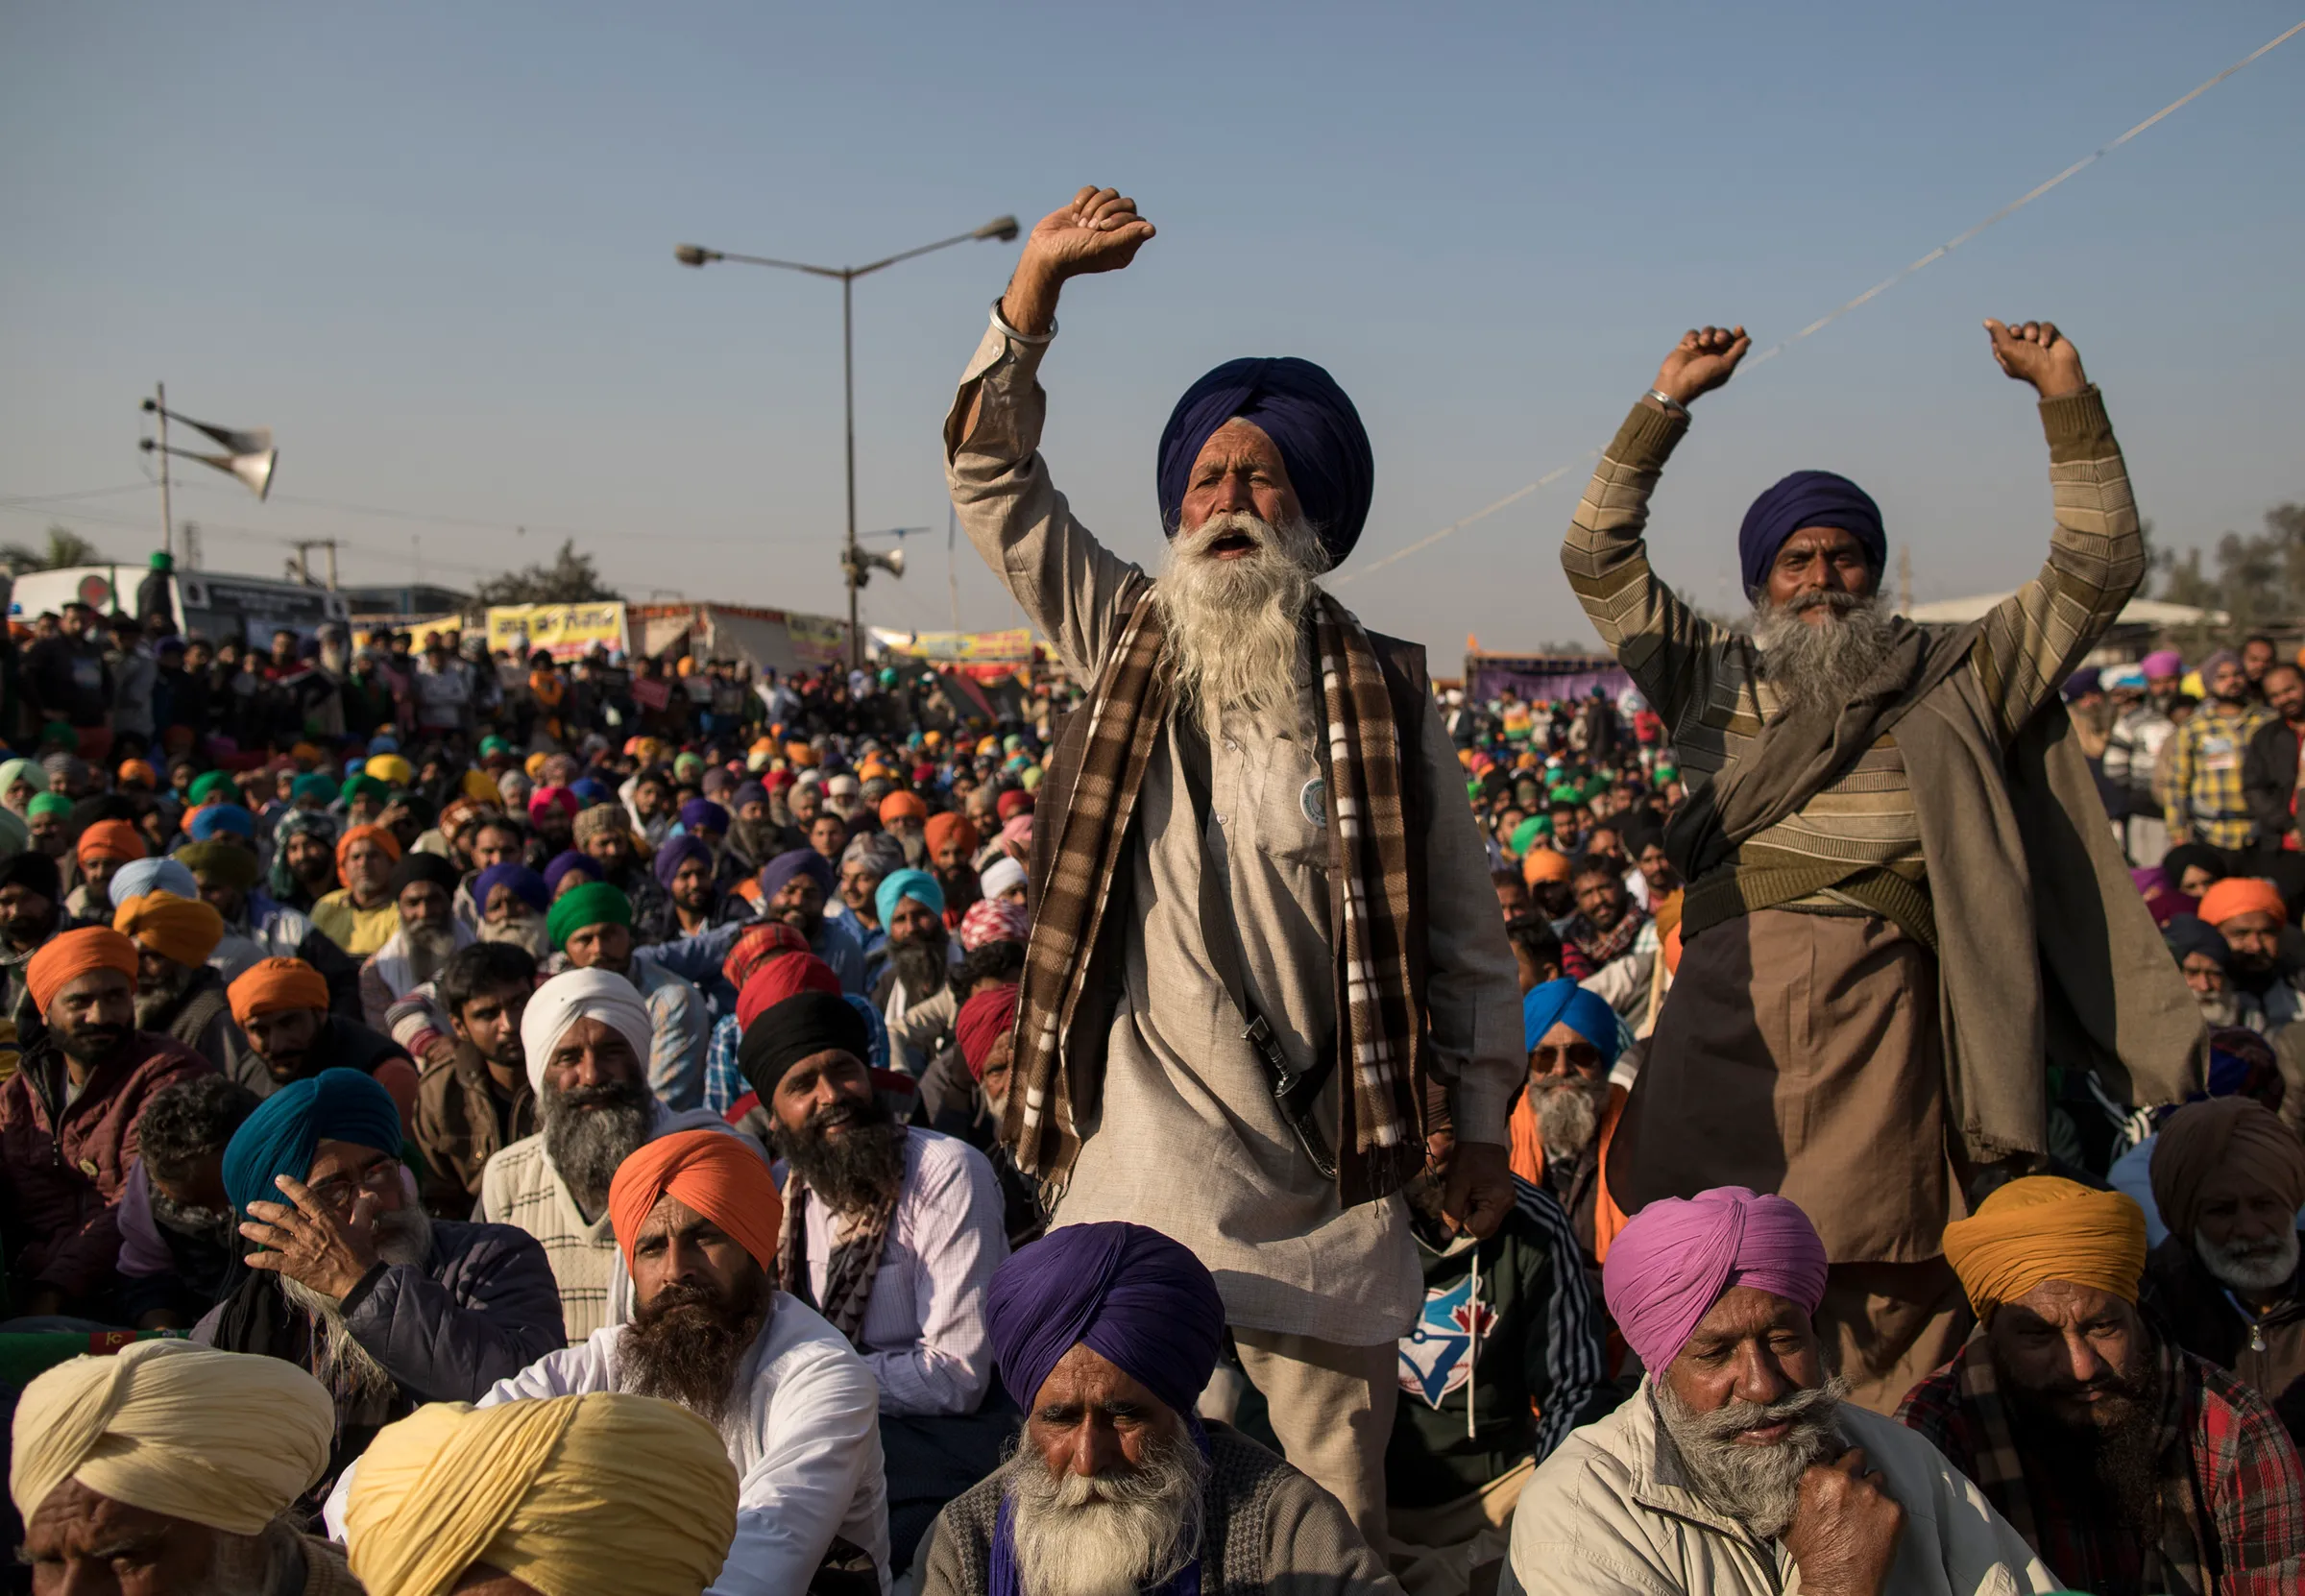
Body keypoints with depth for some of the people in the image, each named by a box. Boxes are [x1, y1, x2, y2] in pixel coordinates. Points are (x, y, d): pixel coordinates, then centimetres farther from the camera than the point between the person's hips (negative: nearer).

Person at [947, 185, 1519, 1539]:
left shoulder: (1384, 694, 5)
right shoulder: (1125, 643, 9)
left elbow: (1464, 934, 7)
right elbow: (993, 477, 7)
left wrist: (1481, 1123, 5)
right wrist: (1037, 285, -1)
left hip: (1318, 1180, -1)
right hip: (1139, 1169, 1)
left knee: (1330, 1509, 6)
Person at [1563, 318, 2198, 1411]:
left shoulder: (1951, 679, 22)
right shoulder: (1714, 676, 23)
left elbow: (2097, 572, 19)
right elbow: (1597, 558, 19)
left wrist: (2065, 396, 12)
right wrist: (1669, 402, 14)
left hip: (1882, 987, 0)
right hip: (1731, 988, 1)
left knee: (1879, 1290, -5)